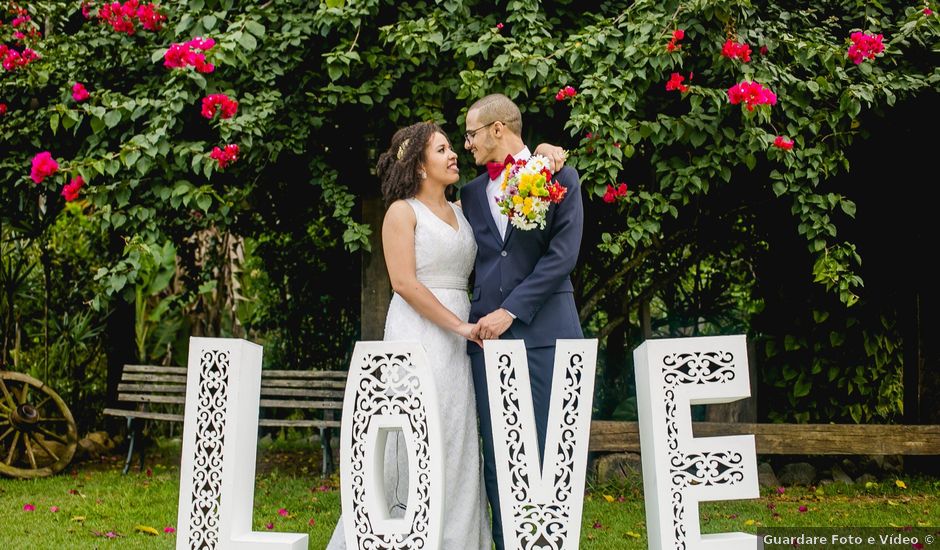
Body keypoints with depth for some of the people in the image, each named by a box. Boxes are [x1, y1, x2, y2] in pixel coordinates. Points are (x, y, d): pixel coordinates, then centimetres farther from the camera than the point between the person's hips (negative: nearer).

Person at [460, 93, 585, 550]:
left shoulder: (560, 177, 3)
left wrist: (510, 310, -11)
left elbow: (563, 255, -6)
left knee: (550, 452, -3)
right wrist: (475, 320, 5)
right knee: (497, 457, 2)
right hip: (488, 332, 4)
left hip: (545, 332, -4)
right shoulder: (471, 192, 18)